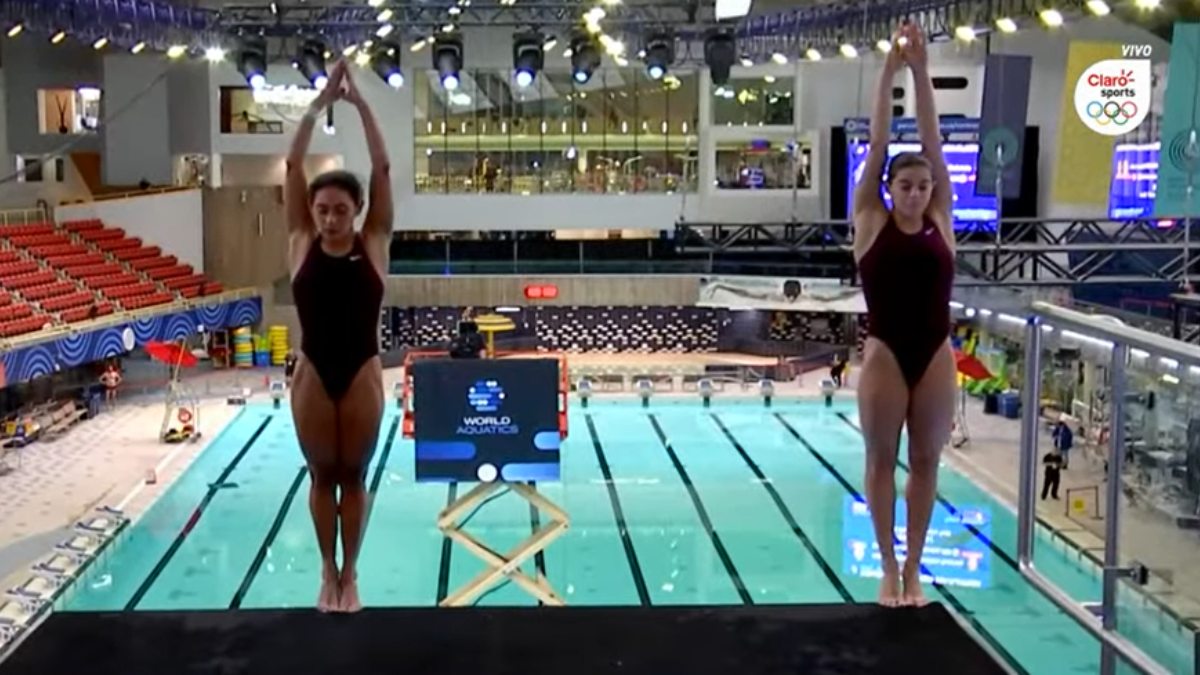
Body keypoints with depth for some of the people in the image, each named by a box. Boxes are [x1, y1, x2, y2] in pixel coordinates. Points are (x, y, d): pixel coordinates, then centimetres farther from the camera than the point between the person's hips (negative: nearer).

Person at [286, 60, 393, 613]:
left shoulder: (374, 244, -3)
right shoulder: (301, 243, -1)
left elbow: (382, 169, -9)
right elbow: (292, 165, -6)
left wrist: (360, 104, -10)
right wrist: (320, 102, -8)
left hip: (362, 374, -1)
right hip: (313, 373, 1)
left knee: (353, 477, 10)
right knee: (321, 476, 11)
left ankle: (350, 574, 21)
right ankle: (328, 572, 25)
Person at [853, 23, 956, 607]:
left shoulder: (940, 221, 5)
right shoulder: (870, 222, -1)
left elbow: (933, 144, -1)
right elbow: (878, 146, -5)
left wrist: (922, 73, -5)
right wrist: (889, 73, -9)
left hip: (936, 355, 2)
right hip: (885, 354, -2)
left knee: (926, 461, 8)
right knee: (882, 459, 6)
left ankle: (914, 569, 19)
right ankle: (889, 568, 18)